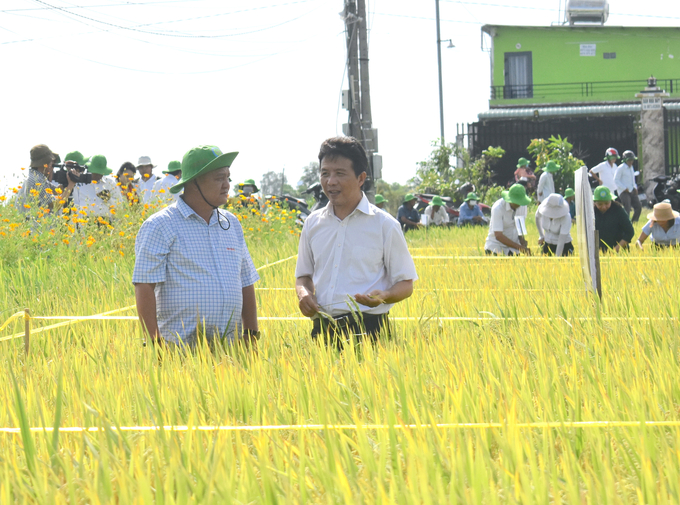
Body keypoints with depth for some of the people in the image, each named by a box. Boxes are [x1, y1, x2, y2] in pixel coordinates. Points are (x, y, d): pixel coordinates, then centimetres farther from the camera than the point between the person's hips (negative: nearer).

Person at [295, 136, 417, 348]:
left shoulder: (384, 225, 1)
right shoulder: (313, 223, 13)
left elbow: (405, 284, 5)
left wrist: (383, 296, -17)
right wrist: (303, 293, 1)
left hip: (368, 330, -3)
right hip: (322, 330, 3)